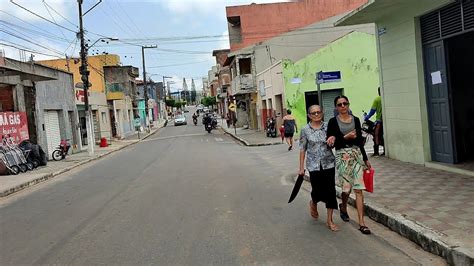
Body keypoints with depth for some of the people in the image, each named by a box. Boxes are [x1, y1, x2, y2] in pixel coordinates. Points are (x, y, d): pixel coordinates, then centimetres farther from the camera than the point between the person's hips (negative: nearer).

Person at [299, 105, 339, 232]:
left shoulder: (328, 126, 2)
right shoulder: (305, 130, -2)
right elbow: (302, 149, 0)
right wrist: (301, 167, -1)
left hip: (329, 164, 2)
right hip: (314, 165, -2)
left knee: (330, 191, 0)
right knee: (318, 191, 1)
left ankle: (329, 220, 13)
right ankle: (313, 203, 39)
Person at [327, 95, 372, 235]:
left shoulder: (355, 120, 9)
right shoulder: (333, 121, -2)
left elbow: (360, 141, 13)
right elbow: (331, 142, -6)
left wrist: (365, 159, 15)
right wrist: (345, 137, -17)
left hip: (357, 154, 3)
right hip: (342, 156, -3)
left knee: (358, 189, -3)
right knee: (346, 189, 4)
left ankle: (361, 223, 1)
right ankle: (343, 207, 38)